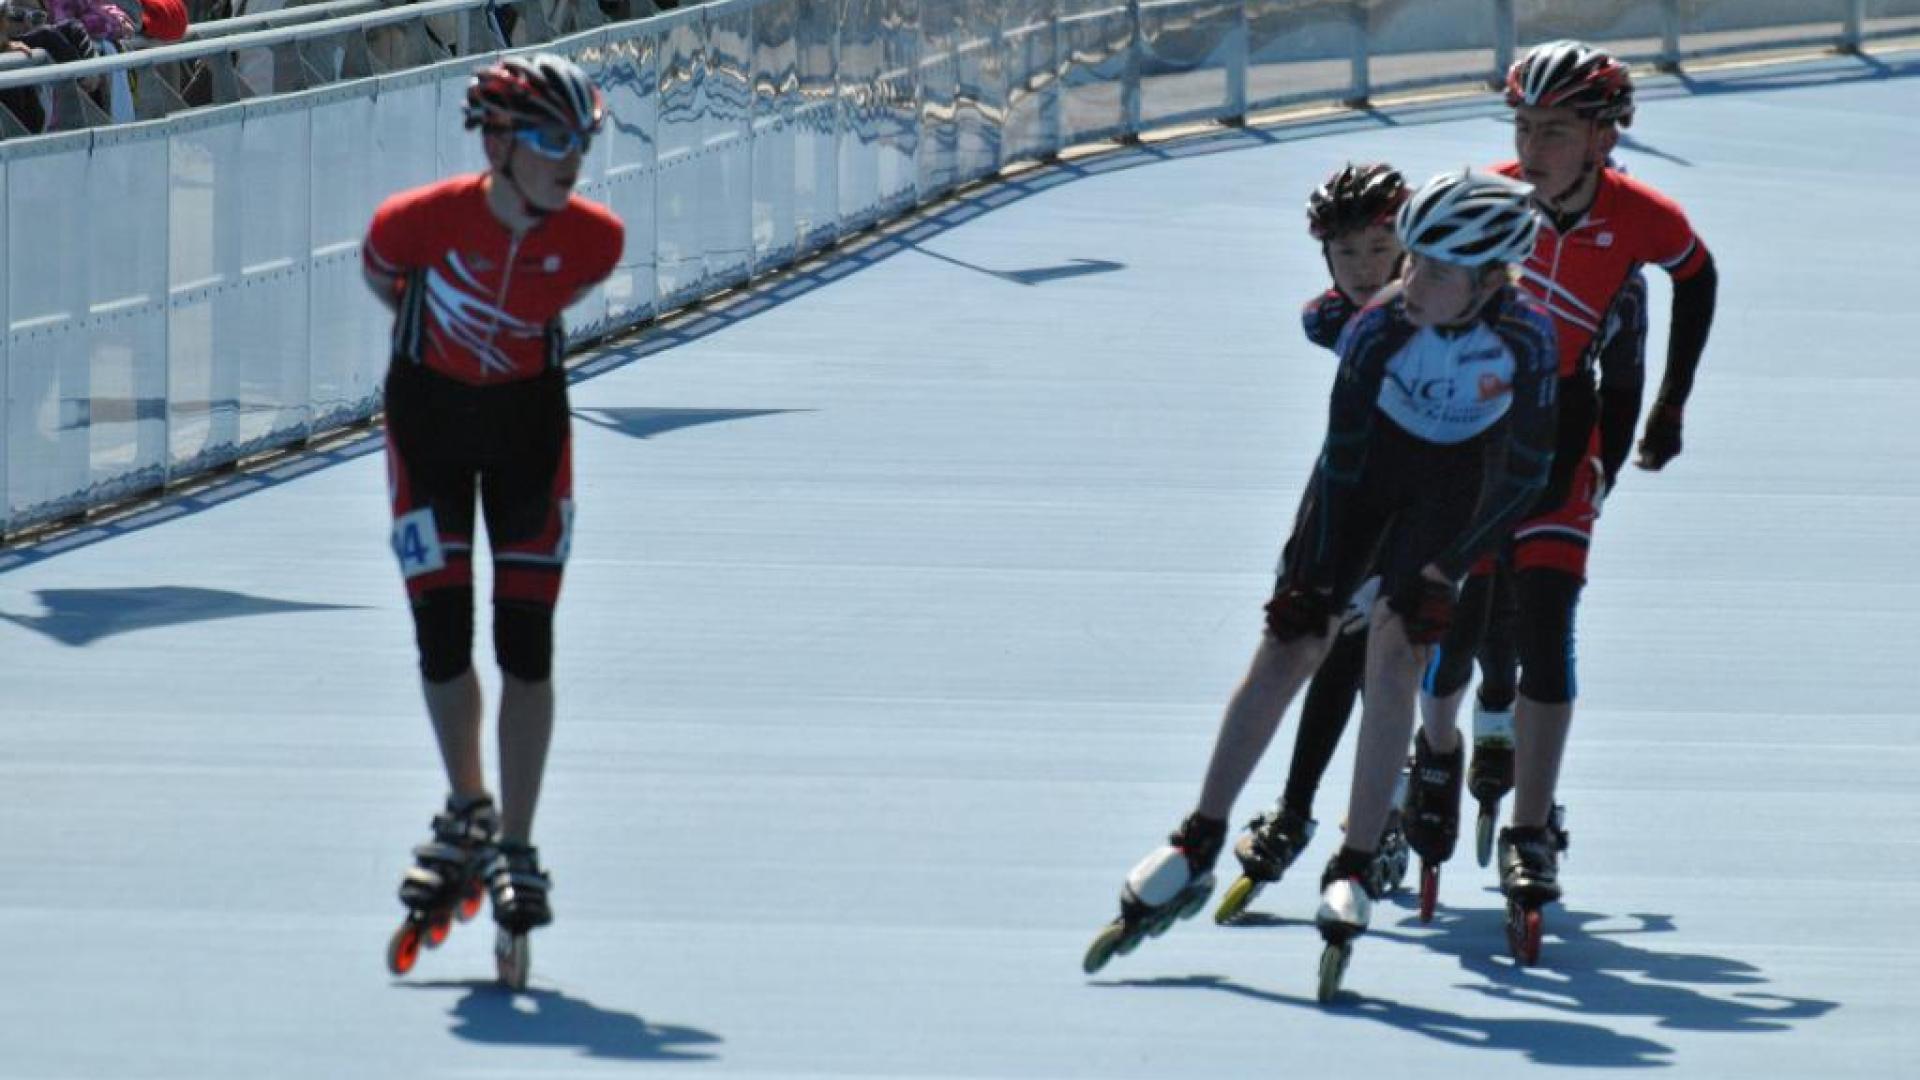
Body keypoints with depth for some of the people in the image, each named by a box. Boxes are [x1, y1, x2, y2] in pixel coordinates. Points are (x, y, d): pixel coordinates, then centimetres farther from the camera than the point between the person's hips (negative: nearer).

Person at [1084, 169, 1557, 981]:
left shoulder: (1526, 336, -33)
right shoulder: (1381, 325, -31)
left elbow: (1526, 473, -22)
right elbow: (1343, 453, -19)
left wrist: (1447, 566, -19)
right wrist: (1320, 574, -15)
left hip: (1460, 474, -1)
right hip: (1370, 457, 1)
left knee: (1394, 652, -15)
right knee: (1289, 644, -6)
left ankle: (1353, 869, -7)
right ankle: (1198, 847, 3)